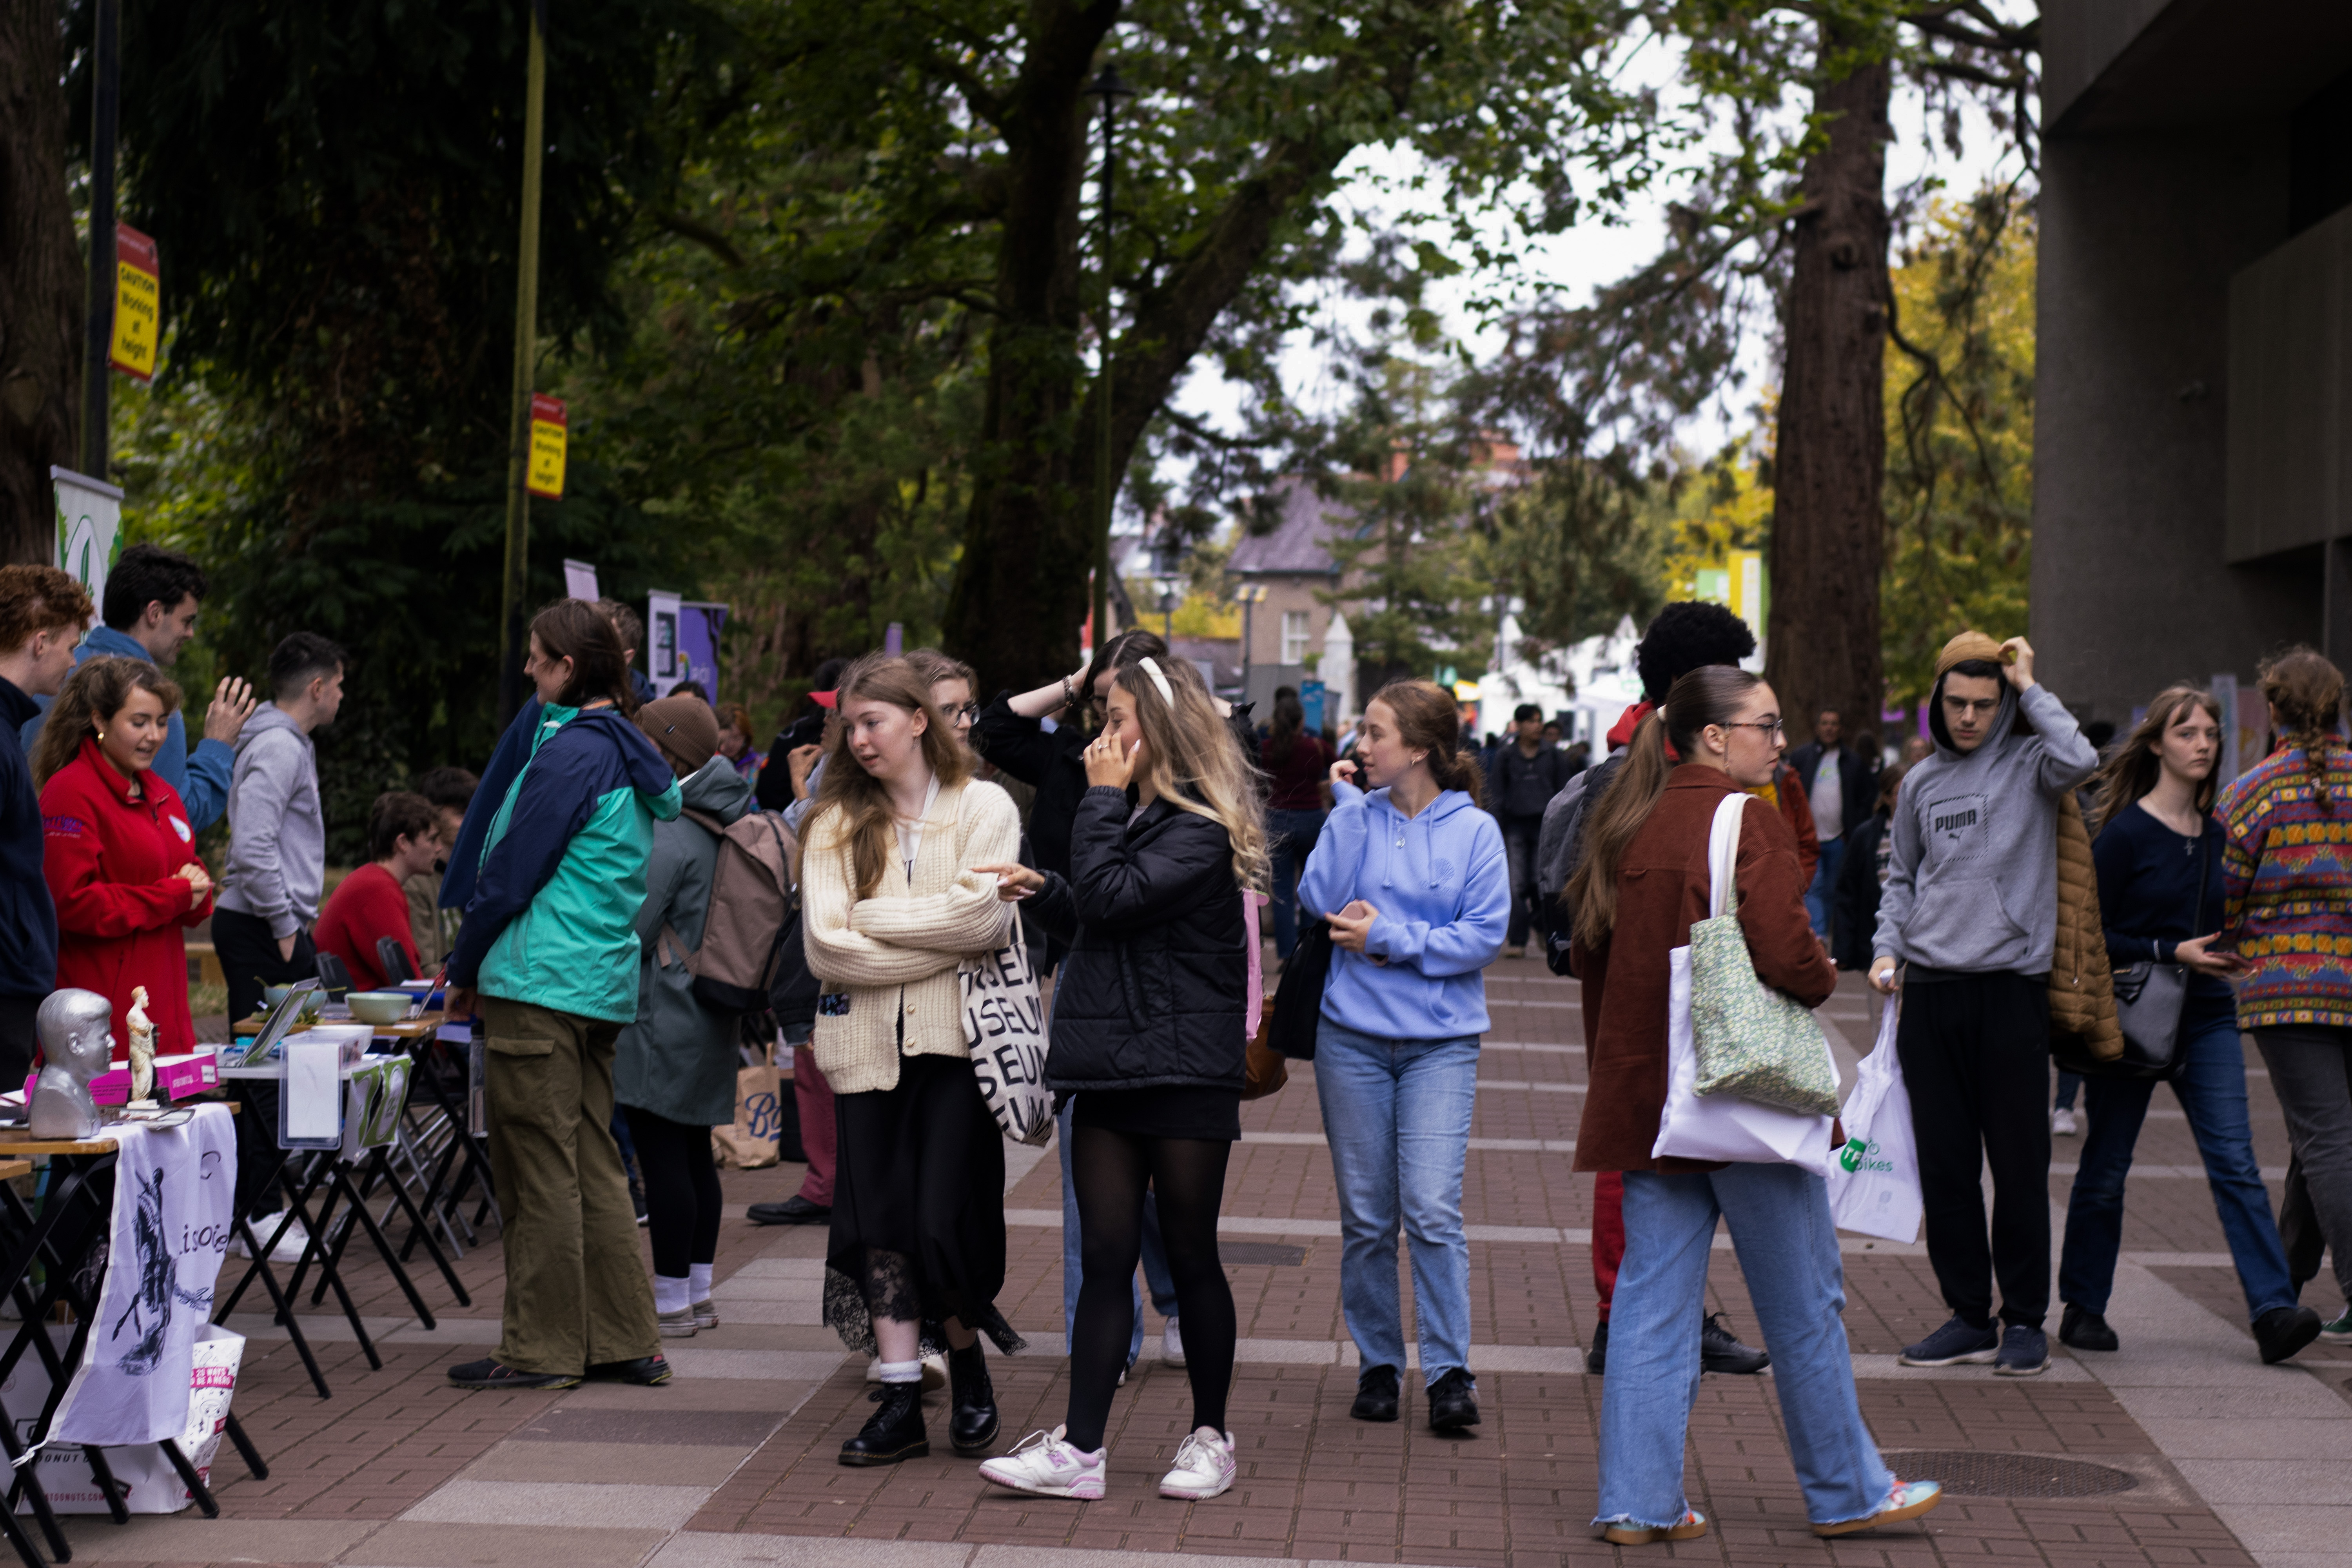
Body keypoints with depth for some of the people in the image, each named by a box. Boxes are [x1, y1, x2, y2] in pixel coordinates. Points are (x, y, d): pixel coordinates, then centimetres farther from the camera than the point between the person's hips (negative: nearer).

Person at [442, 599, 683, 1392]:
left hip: (538, 986, -9)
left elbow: (512, 873, -13)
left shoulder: (568, 755, -15)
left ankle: (540, 1349, 2)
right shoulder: (626, 753, 15)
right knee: (595, 1167, 13)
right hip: (606, 984, 9)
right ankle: (625, 1340, 15)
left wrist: (464, 969, 0)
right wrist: (483, 962, 22)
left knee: (539, 1173, -3)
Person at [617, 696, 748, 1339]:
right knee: (693, 1155, 15)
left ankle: (672, 1305, -1)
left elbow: (631, 931, -17)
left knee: (663, 1160, -5)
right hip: (708, 1019, 10)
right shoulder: (715, 827, 11)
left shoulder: (667, 837, -17)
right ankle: (698, 1295, 21)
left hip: (662, 1020, -10)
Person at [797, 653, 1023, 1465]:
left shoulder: (983, 807, 3)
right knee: (879, 1222, 0)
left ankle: (968, 1365, 18)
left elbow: (987, 917, -12)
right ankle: (901, 1403, 6)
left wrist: (873, 918, -7)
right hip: (866, 1041, 3)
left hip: (955, 1037, -3)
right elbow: (825, 943, -3)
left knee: (943, 1221, -8)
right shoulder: (836, 824, 10)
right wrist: (940, 941, -9)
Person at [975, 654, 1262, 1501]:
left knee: (1190, 1256, 3)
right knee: (1105, 1256, 4)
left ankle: (1210, 1436, 16)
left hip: (1184, 1071, -8)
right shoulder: (1138, 814, 16)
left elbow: (1113, 899, -23)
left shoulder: (1201, 830, -12)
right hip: (1112, 1066, 8)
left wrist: (1102, 798, -13)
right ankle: (1079, 1447, 2)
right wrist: (1044, 891, 7)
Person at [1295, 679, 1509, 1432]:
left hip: (1441, 1041, -2)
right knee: (1366, 1216, 7)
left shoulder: (1474, 830, -2)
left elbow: (1485, 935, -7)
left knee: (1433, 1209, -12)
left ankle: (1449, 1373, -5)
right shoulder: (1359, 816, 5)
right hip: (1353, 1037, 3)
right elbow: (1318, 899, -7)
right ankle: (1378, 1365, 18)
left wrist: (1390, 938, -11)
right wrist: (1348, 806, -7)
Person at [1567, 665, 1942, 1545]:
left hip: (1646, 1091, 7)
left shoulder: (1633, 826, 8)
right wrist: (1822, 981, -3)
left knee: (1652, 1298, 9)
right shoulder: (1747, 825, -14)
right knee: (1802, 1301, 7)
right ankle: (1846, 1493, 19)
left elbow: (1592, 950, 15)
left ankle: (1638, 1502, 8)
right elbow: (1786, 953, -23)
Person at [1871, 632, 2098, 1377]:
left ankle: (2025, 1319, 11)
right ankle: (1969, 1315, 15)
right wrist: (1888, 948, 7)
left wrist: (2031, 686, -10)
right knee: (1944, 1165, 6)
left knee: (2020, 1165, 0)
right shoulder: (1922, 782, 14)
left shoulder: (2029, 762, 0)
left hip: (2012, 987, -4)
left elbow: (2080, 760, -23)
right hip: (1931, 989, 4)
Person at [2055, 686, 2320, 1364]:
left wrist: (2227, 956, 2)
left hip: (2205, 1016, 4)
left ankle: (2273, 1310, -14)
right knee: (2106, 1167, 6)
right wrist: (2171, 953, -18)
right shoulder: (2125, 833, -8)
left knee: (2235, 1161, -7)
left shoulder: (2218, 832, 9)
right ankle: (2083, 1307, 19)